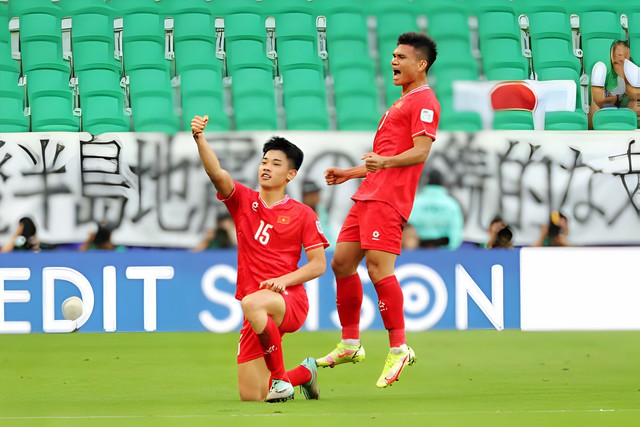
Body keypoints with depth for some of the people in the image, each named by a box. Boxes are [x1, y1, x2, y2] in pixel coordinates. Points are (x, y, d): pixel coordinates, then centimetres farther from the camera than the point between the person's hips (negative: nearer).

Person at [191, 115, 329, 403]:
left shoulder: (302, 214, 3)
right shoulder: (244, 201, 10)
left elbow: (319, 264, 1)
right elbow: (217, 174, -9)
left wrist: (285, 279, -16)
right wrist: (199, 139, -26)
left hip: (290, 302, -4)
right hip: (259, 313, 4)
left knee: (252, 303, -41)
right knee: (250, 395, 0)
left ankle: (280, 377, -23)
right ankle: (304, 372, 30)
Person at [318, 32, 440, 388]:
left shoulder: (424, 102, -5)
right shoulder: (403, 102, 27)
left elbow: (421, 151, -18)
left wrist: (385, 162, -33)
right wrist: (350, 173, 32)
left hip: (389, 198, -10)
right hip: (369, 195, 10)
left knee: (378, 267, -18)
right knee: (342, 262, 9)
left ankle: (399, 349, -13)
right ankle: (351, 345, 18)